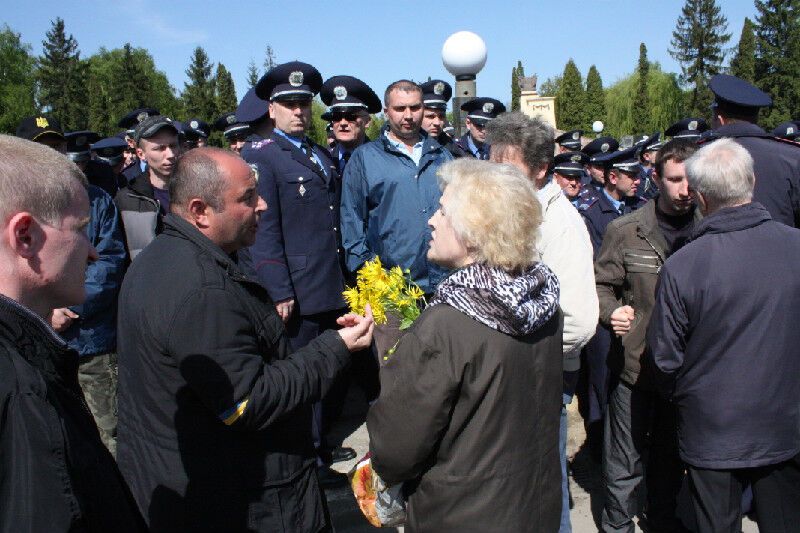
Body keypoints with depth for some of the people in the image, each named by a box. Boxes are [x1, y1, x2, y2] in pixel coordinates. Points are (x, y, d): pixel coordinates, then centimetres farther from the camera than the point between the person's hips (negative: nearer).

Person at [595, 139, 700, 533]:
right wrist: (611, 312, -21)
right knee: (625, 461, 7)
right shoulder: (624, 231, -3)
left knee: (673, 459, 18)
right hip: (635, 364, -2)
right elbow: (601, 284, 0)